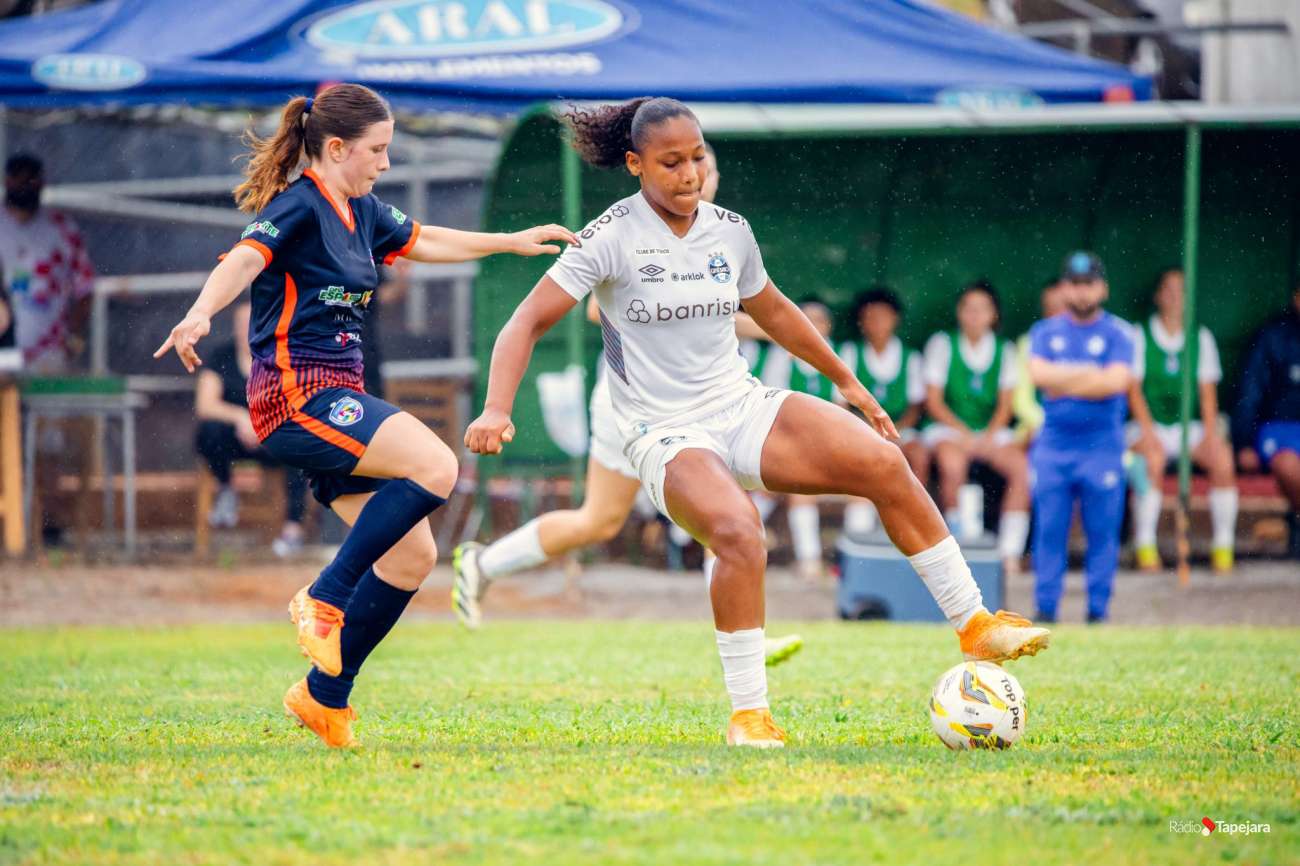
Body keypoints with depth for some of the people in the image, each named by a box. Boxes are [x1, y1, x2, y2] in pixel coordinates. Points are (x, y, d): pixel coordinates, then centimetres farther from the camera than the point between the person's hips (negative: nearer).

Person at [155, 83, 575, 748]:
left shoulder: (361, 213, 16)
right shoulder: (299, 204, -10)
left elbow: (423, 242, 33)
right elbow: (245, 258, -28)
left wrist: (513, 242, 37)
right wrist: (200, 313, -47)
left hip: (337, 399, 9)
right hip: (297, 393, -9)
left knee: (414, 553, 1)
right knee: (434, 467, -26)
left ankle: (326, 695, 8)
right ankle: (323, 601, -17)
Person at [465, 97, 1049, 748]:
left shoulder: (730, 231, 8)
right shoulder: (613, 237, -8)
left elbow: (771, 310, 27)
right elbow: (527, 323, -9)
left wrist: (846, 380, 33)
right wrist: (497, 410, -24)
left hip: (744, 408, 5)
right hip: (666, 437, -5)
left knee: (883, 463, -18)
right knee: (739, 532, -35)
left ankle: (975, 625, -7)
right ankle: (748, 715, -22)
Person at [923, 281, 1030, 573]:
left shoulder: (1003, 350, 9)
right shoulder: (942, 344, 1)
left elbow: (1005, 405, 7)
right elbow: (934, 401, -2)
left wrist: (989, 436, -12)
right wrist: (965, 435, -13)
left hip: (991, 431, 3)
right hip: (948, 428, -3)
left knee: (1022, 467, -26)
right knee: (953, 464, -37)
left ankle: (1010, 550, -22)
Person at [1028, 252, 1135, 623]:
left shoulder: (1117, 333, 5)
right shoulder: (1044, 332, 11)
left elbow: (1116, 382, -10)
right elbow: (1039, 373, -5)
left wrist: (1062, 383, -10)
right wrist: (1090, 374, -9)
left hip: (1102, 444, -2)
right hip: (1054, 443, 2)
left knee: (1103, 530, -2)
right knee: (1048, 529, -1)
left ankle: (1098, 610, 2)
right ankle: (1045, 609, 3)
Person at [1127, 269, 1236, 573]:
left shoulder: (1202, 338, 10)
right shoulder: (1139, 336, 1)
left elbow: (1208, 391, 7)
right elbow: (1133, 388, -4)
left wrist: (1210, 431, -9)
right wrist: (1147, 431, -17)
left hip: (1188, 428, 3)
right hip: (1149, 426, -3)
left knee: (1223, 459, -26)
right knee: (1153, 461, -35)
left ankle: (1223, 546, -20)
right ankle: (1145, 546, -28)